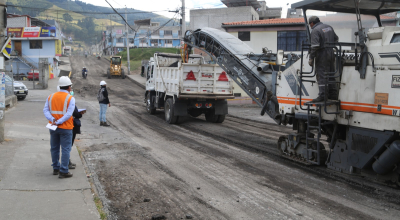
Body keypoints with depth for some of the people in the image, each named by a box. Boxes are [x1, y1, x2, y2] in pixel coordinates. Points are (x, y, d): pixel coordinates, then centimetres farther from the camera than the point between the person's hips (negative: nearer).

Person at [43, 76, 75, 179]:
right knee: (65, 149, 0)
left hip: (53, 128, 5)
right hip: (65, 128, -5)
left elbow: (45, 110, -3)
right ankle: (63, 171, -1)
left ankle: (56, 168, 27)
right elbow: (69, 114, -19)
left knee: (54, 148, 17)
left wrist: (52, 120, -13)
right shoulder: (70, 98, -9)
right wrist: (59, 122, -17)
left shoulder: (51, 96, 6)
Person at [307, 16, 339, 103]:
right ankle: (333, 94, 19)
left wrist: (311, 58, -17)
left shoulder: (315, 30, -13)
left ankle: (322, 95, -12)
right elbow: (336, 39, 23)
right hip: (331, 53, 8)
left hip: (322, 54, -8)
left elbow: (315, 46, -21)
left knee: (321, 75, -7)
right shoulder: (329, 27, 13)